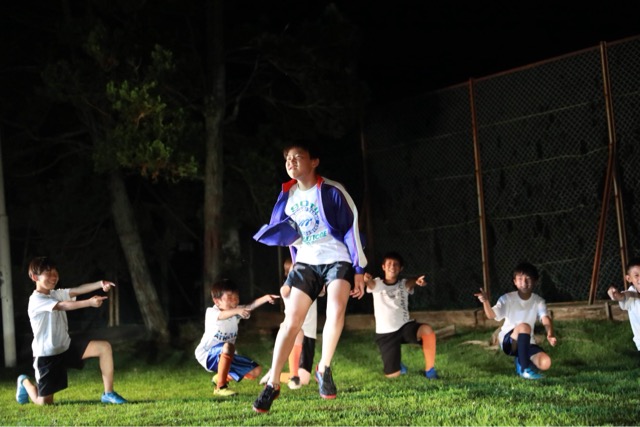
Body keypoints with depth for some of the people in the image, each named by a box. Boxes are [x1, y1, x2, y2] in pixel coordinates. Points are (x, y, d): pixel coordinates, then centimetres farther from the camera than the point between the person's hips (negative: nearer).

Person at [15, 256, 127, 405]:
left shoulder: (57, 294, 6)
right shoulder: (36, 300, -19)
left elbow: (78, 290, -10)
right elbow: (63, 306, -34)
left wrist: (100, 284, -28)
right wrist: (89, 302, -47)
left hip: (66, 347, 7)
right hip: (47, 355, -7)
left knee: (104, 347, -12)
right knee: (45, 403, 1)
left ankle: (108, 393, -7)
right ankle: (25, 382, 35)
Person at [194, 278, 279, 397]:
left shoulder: (237, 311, -5)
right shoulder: (211, 313, -21)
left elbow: (250, 306, -24)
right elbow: (223, 315, -44)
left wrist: (265, 298, -44)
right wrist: (237, 311, -65)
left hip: (225, 357, 7)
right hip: (207, 355, -7)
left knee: (255, 371, -1)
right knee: (228, 346, -37)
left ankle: (221, 378, 17)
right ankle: (220, 387, -30)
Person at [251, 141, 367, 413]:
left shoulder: (331, 191, -12)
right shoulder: (288, 196, 4)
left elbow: (352, 228, -9)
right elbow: (285, 231, 15)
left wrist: (359, 270, -11)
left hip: (337, 259, -4)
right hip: (306, 263, 4)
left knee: (336, 311, -29)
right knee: (290, 322, -3)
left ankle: (324, 369, -9)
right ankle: (273, 384, 4)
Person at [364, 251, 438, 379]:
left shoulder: (404, 284, 2)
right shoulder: (377, 284, 1)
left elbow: (411, 283, -23)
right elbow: (370, 283, -24)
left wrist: (417, 281, -50)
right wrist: (366, 279, -51)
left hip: (405, 326, 0)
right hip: (385, 333, 0)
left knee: (427, 330, -33)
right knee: (392, 375, -6)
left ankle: (429, 369, -16)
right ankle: (397, 364, 33)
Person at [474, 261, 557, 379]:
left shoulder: (538, 301, -5)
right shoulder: (507, 299, -11)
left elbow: (546, 320, -21)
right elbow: (492, 315, -24)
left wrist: (550, 334, -44)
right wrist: (486, 302, -46)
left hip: (527, 343, 3)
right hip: (508, 341, -3)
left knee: (545, 363, -24)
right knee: (524, 326, -36)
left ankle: (521, 360, 9)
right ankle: (525, 369, -27)